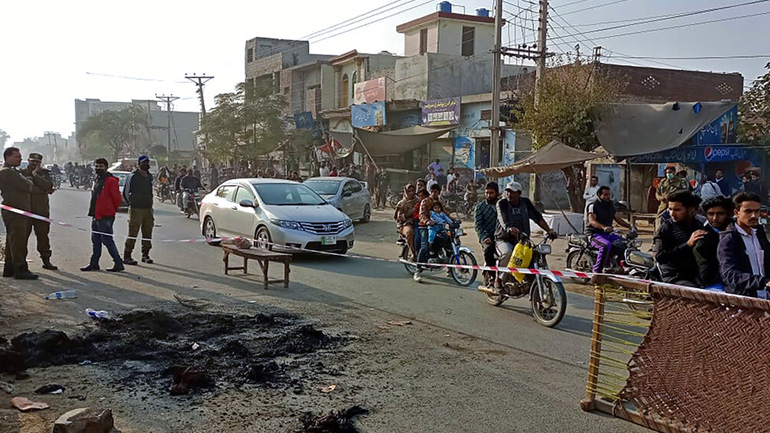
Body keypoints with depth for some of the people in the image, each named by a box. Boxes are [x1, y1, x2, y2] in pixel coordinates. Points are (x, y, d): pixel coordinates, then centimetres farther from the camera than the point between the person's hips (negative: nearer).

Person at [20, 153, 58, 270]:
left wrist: (35, 174, -10)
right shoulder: (22, 173, 4)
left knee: (43, 235, 7)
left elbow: (48, 186, -8)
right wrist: (43, 191, -10)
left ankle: (46, 260, 15)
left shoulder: (44, 173, 11)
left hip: (42, 210, 2)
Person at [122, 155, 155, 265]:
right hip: (136, 209, -7)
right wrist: (132, 203, -3)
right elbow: (127, 192, -4)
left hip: (148, 209, 7)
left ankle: (145, 255, 19)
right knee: (133, 234, -6)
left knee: (147, 234, 9)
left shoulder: (149, 176, 15)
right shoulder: (133, 176, -7)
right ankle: (127, 256, -1)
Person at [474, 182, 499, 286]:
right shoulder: (479, 206, 10)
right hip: (487, 237, -2)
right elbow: (478, 225, 0)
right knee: (488, 248, -34)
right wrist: (485, 237, -16)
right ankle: (490, 275, -18)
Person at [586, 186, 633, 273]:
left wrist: (629, 226, 4)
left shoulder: (610, 205, 17)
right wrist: (603, 227, -39)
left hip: (608, 233, 8)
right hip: (595, 234, -7)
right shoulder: (593, 205, -8)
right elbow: (592, 221, -21)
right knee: (606, 245, -36)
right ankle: (597, 271, -31)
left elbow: (617, 218, 21)